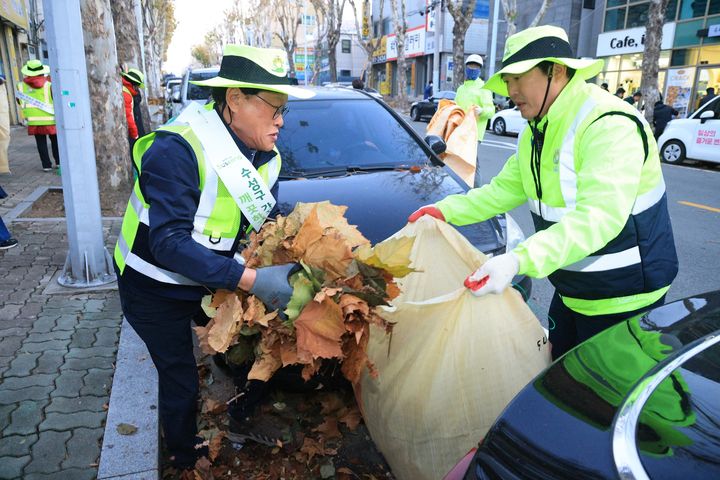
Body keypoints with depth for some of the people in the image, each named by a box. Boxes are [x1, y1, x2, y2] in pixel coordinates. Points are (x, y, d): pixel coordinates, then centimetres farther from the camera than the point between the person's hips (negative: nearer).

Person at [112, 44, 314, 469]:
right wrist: (251, 279, -44)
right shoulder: (176, 150, -31)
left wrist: (289, 263, -21)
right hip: (157, 288, -6)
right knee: (182, 383, 5)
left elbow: (269, 225, -1)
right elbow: (170, 243, -36)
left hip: (212, 281, 6)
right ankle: (188, 462, 34)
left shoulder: (266, 157, -7)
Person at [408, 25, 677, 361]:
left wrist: (519, 260, -48)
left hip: (622, 300, -8)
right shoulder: (536, 132, 4)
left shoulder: (611, 125, -26)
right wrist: (445, 211, -4)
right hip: (570, 292, 8)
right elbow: (504, 190, 7)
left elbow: (599, 216, -37)